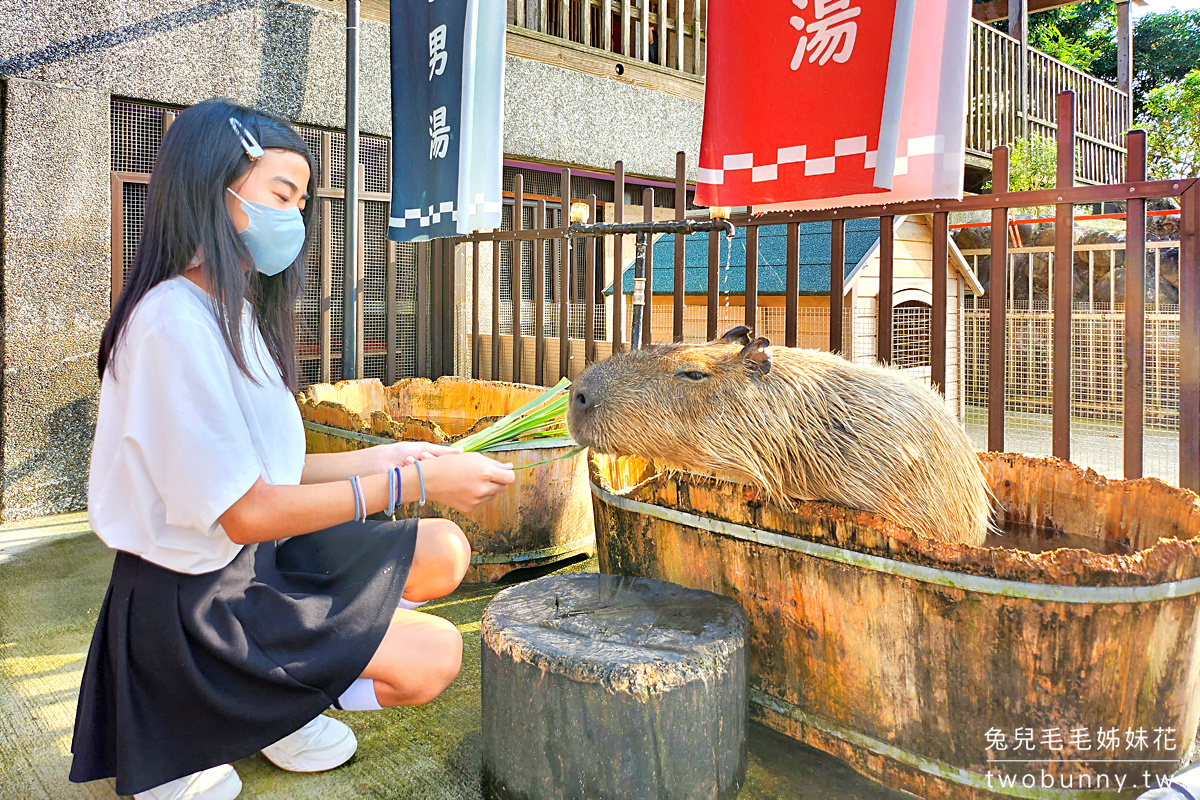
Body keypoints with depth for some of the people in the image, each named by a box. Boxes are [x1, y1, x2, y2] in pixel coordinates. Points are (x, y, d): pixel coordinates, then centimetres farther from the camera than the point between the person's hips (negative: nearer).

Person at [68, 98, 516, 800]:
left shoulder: (235, 311, 8)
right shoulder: (177, 323, -24)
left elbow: (261, 470, 5)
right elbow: (247, 511, -25)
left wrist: (378, 458, -2)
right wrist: (412, 483, -23)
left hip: (261, 558, 9)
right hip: (195, 601, -9)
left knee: (446, 555, 3)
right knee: (432, 656, -7)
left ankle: (278, 693, 5)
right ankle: (193, 729, 5)